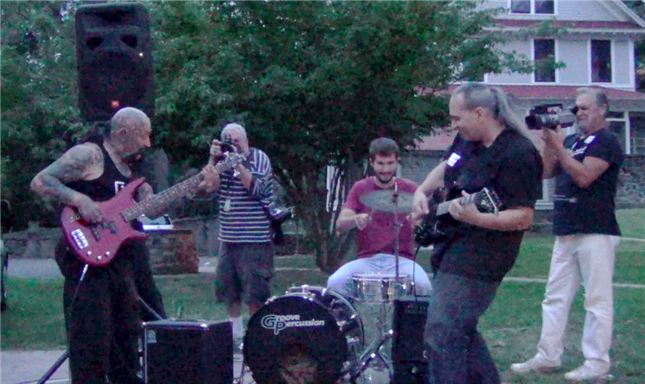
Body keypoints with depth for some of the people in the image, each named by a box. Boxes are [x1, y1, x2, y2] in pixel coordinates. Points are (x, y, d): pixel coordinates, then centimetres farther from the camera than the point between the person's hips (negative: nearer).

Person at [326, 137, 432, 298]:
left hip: (401, 260, 0)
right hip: (367, 259, 1)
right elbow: (340, 225, -1)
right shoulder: (360, 188, 9)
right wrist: (356, 219, -25)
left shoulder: (409, 189, 8)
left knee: (422, 286, -31)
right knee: (335, 283, -28)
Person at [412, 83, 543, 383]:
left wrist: (476, 218, -37)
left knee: (442, 337, -12)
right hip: (451, 251, 10)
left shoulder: (518, 154, -20)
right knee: (461, 332, 19)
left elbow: (523, 217, -23)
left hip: (478, 260, -10)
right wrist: (423, 191, 8)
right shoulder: (467, 139, 7)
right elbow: (445, 167, 26)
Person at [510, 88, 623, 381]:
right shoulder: (571, 141, 17)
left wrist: (557, 145, -14)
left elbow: (584, 176, -18)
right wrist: (549, 140, 3)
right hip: (566, 233, 8)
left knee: (597, 299, -4)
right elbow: (546, 172, 13)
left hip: (596, 233, -8)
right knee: (555, 297, 8)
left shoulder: (606, 142, -6)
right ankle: (548, 356, 13)